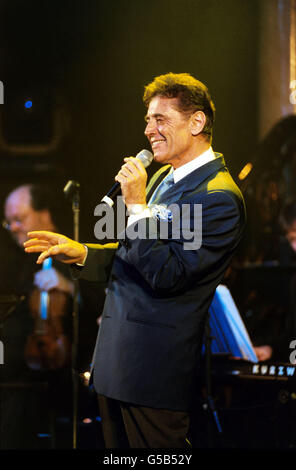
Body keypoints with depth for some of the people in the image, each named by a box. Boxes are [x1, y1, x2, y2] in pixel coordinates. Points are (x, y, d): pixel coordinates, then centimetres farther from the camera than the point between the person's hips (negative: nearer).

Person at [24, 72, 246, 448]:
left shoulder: (218, 197, -18)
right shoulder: (163, 177, 13)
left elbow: (167, 275, -22)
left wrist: (136, 206, -20)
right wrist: (80, 253, 5)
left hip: (156, 368, -9)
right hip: (116, 360, 10)